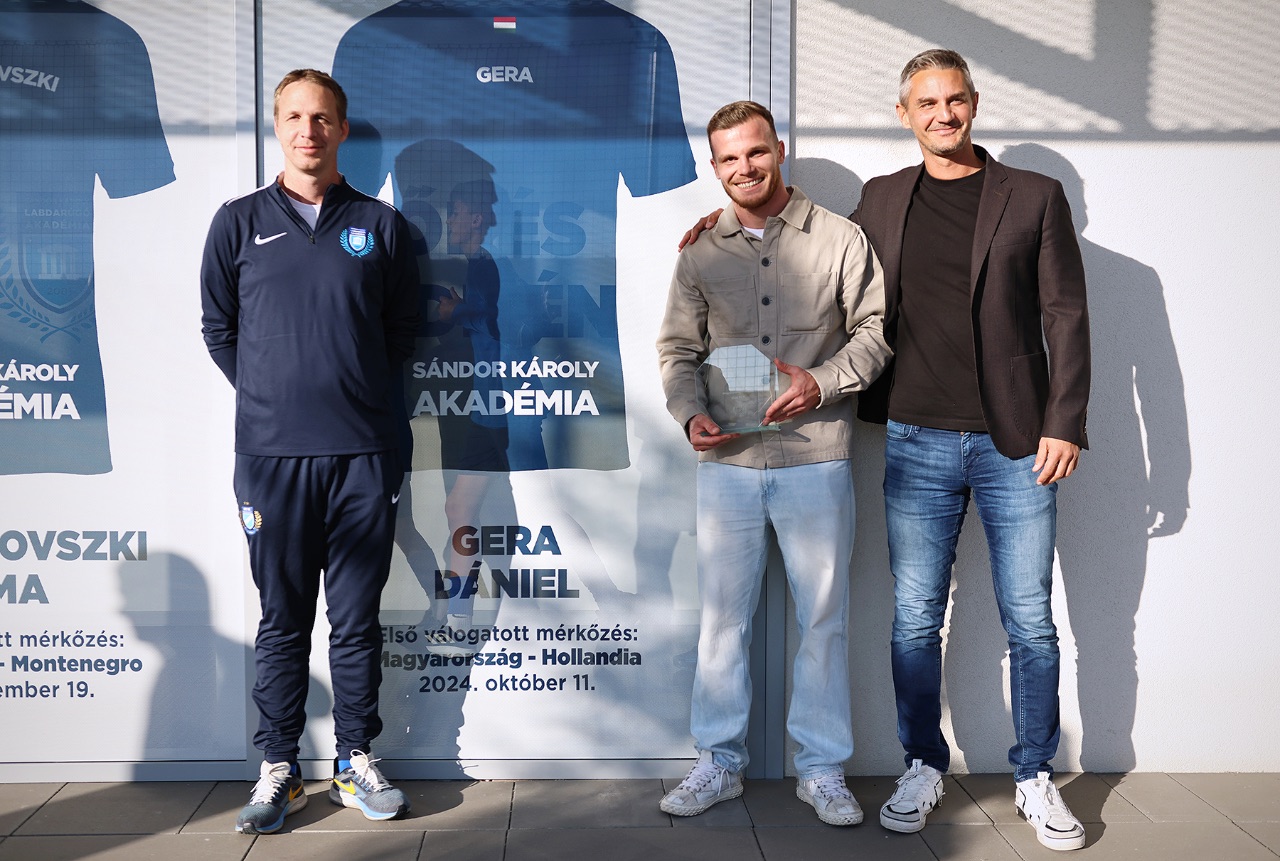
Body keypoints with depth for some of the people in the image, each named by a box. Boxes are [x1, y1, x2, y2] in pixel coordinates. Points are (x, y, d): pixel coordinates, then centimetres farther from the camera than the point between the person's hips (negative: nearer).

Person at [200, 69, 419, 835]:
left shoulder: (381, 226, 8)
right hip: (272, 454, 0)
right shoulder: (240, 223, 8)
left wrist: (358, 392, 9)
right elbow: (219, 330, 13)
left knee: (357, 619, 7)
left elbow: (403, 331, 13)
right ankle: (279, 768, 18)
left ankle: (358, 762, 20)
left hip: (365, 453, 0)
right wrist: (273, 397, 10)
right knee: (283, 620, 7)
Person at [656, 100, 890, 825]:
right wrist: (692, 413, -4)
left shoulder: (840, 240, 3)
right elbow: (678, 350, 13)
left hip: (816, 458, -2)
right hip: (727, 462, 2)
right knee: (723, 615, 8)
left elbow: (875, 329, 4)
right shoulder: (701, 255, 11)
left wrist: (823, 383, -11)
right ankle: (721, 763, 22)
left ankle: (823, 769, 20)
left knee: (824, 616, 5)